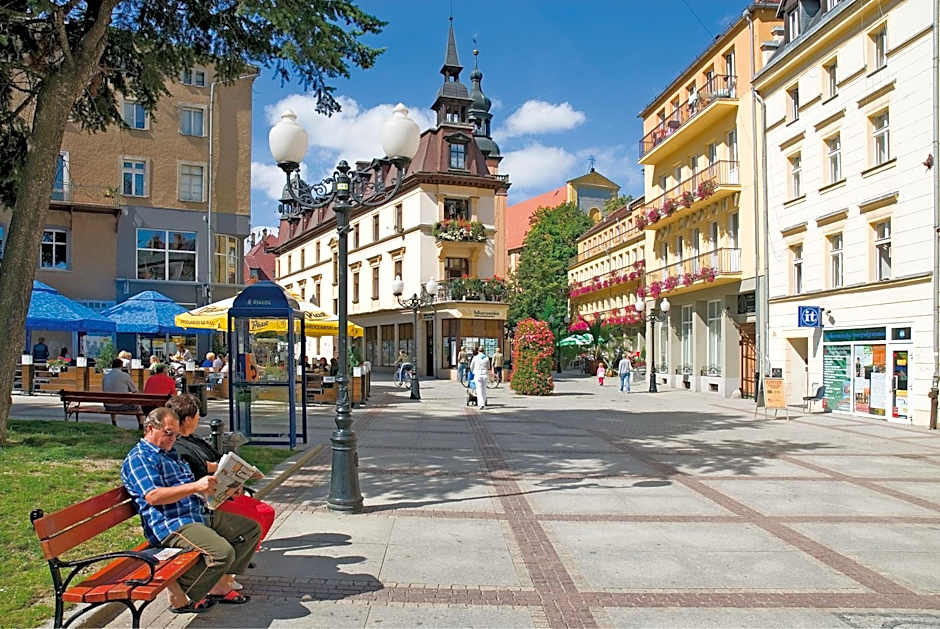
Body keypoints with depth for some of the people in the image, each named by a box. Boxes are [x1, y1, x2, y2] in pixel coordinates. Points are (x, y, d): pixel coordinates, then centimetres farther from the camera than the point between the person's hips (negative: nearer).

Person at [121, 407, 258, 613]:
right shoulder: (138, 458, -7)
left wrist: (221, 489, 11)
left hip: (200, 515, 10)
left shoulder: (170, 454, 24)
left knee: (251, 529, 7)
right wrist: (195, 486, -26)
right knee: (223, 552, -29)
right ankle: (179, 596, -8)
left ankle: (220, 585, 7)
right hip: (172, 525, -10)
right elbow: (153, 496, -21)